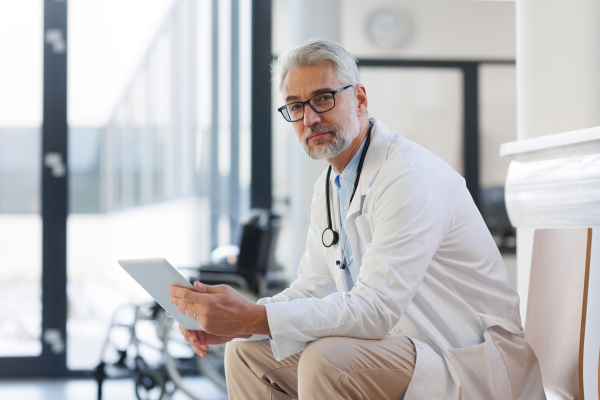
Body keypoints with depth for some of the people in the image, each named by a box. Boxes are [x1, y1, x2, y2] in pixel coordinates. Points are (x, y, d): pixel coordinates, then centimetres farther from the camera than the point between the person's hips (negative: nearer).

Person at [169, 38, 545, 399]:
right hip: (395, 344, 9)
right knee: (247, 352, 4)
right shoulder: (330, 186, 10)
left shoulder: (410, 179, -21)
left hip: (469, 366, -9)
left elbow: (374, 309, -29)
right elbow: (314, 288, 11)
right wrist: (233, 321, -7)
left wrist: (254, 318, -32)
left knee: (326, 359, -32)